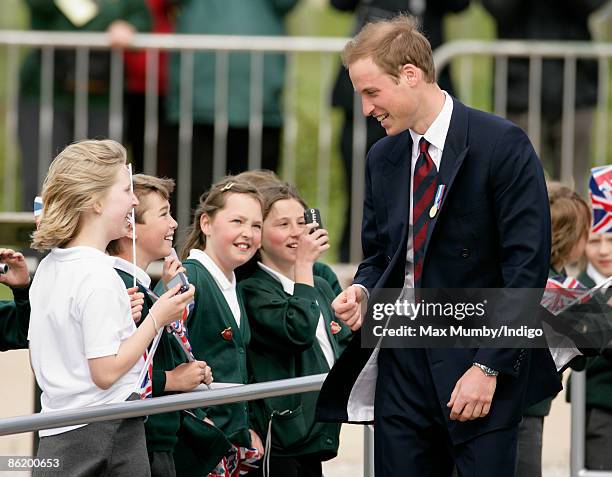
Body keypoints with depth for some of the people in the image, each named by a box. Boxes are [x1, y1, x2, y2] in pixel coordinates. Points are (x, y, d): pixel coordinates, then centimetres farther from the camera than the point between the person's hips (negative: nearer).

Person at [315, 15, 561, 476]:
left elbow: (527, 264, -12)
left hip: (481, 366, -6)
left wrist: (488, 367, -16)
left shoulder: (501, 144, -9)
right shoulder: (383, 158, 12)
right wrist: (363, 291, -1)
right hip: (402, 364, 6)